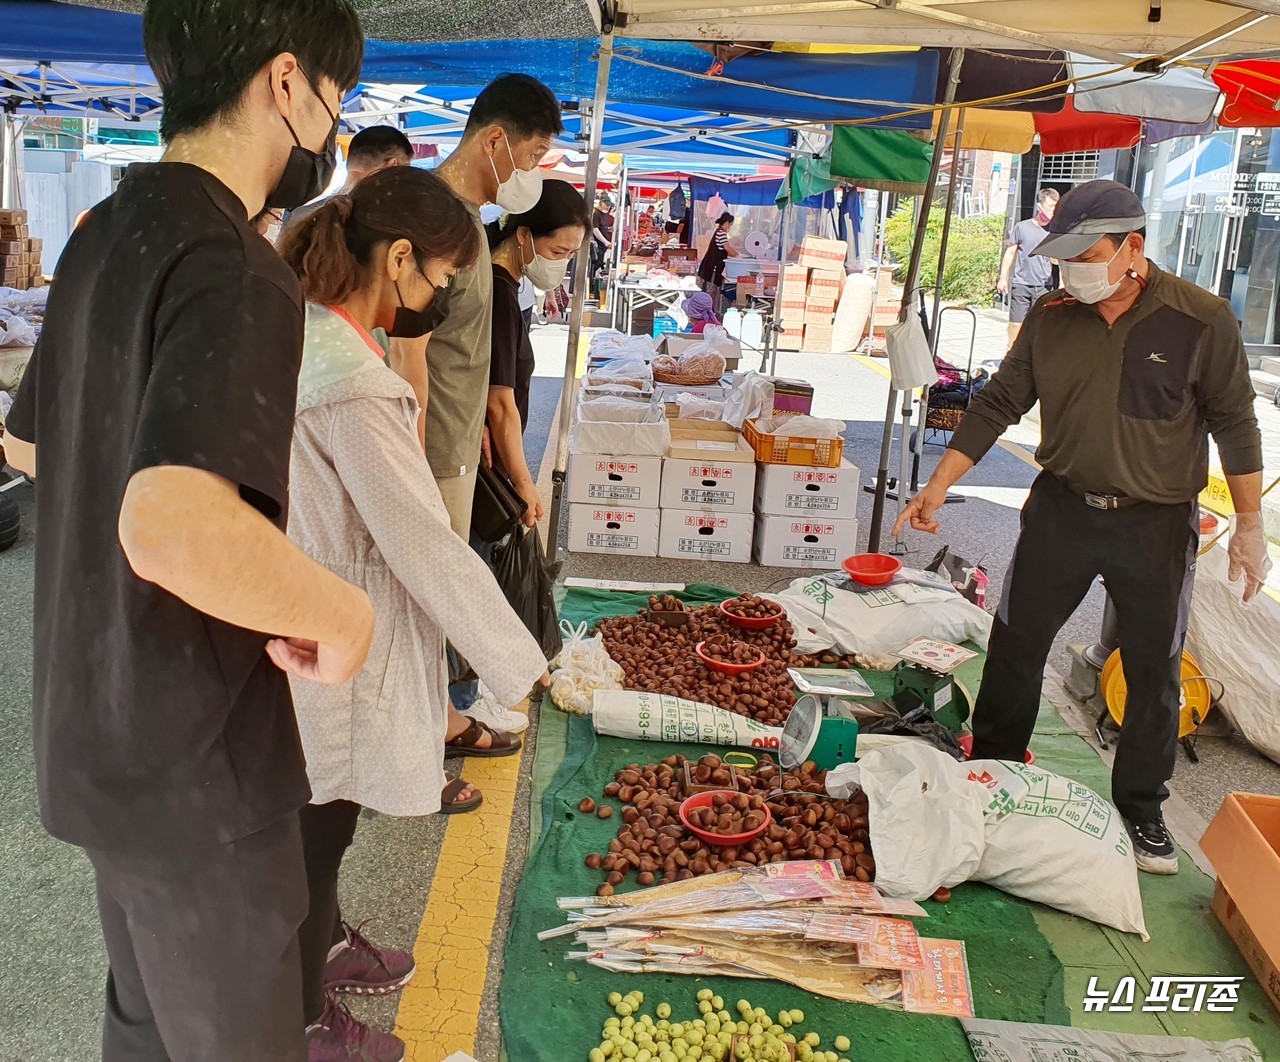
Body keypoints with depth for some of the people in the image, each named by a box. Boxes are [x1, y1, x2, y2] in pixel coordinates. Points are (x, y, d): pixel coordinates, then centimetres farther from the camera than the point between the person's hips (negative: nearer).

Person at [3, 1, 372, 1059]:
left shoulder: (108, 232, 6)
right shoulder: (237, 269, -23)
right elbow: (174, 527, -39)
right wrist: (339, 611, -24)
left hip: (96, 734, 9)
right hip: (195, 765, -9)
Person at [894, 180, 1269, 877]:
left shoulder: (1202, 321, -11)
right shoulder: (1052, 317, -3)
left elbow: (1235, 425, -4)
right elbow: (998, 403, 2)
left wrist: (1249, 524, -3)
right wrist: (936, 489, -1)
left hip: (1157, 525, -2)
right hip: (1062, 508, 3)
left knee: (1154, 672, 9)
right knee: (1015, 646, 10)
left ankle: (1141, 808, 28)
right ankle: (993, 771, 30)